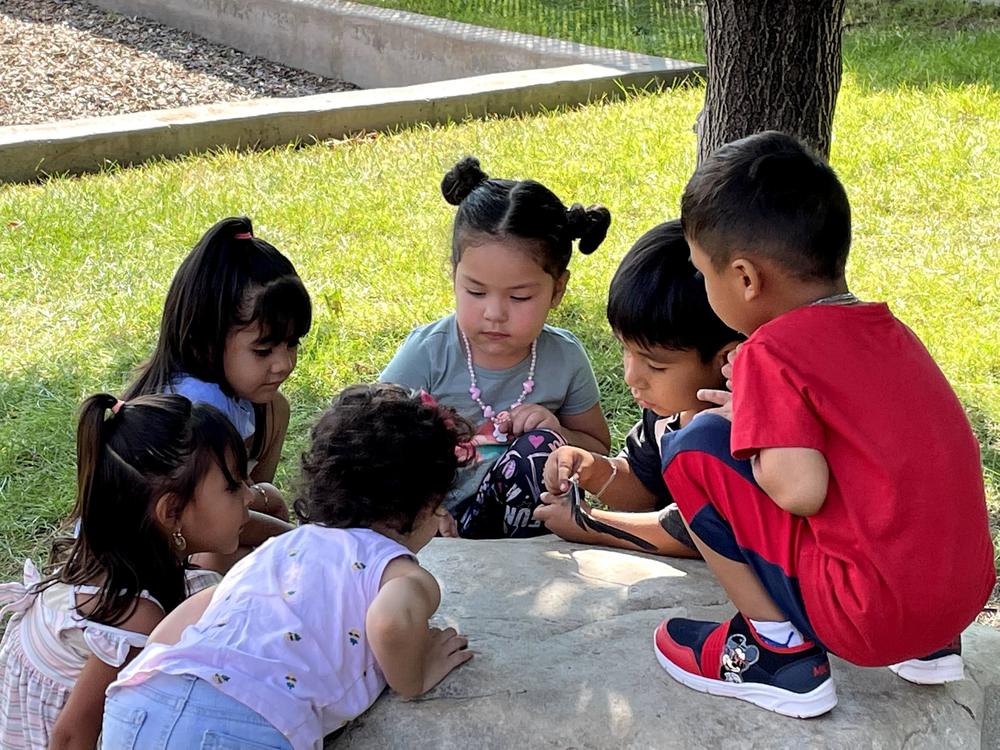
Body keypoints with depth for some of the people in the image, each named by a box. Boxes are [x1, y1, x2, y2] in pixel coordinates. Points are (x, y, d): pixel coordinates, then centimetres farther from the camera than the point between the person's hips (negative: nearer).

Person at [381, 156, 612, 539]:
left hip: (525, 520, 2)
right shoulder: (427, 353, -11)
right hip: (440, 524, -2)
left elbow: (599, 451, 11)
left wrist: (556, 436, -12)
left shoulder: (565, 359, -3)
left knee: (538, 448, -26)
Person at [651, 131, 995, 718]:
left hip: (870, 618, -8)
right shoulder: (888, 329, 10)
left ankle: (778, 652, 4)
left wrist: (744, 419, -2)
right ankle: (933, 645, 21)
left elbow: (799, 490, -22)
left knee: (694, 450, -2)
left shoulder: (772, 351, -13)